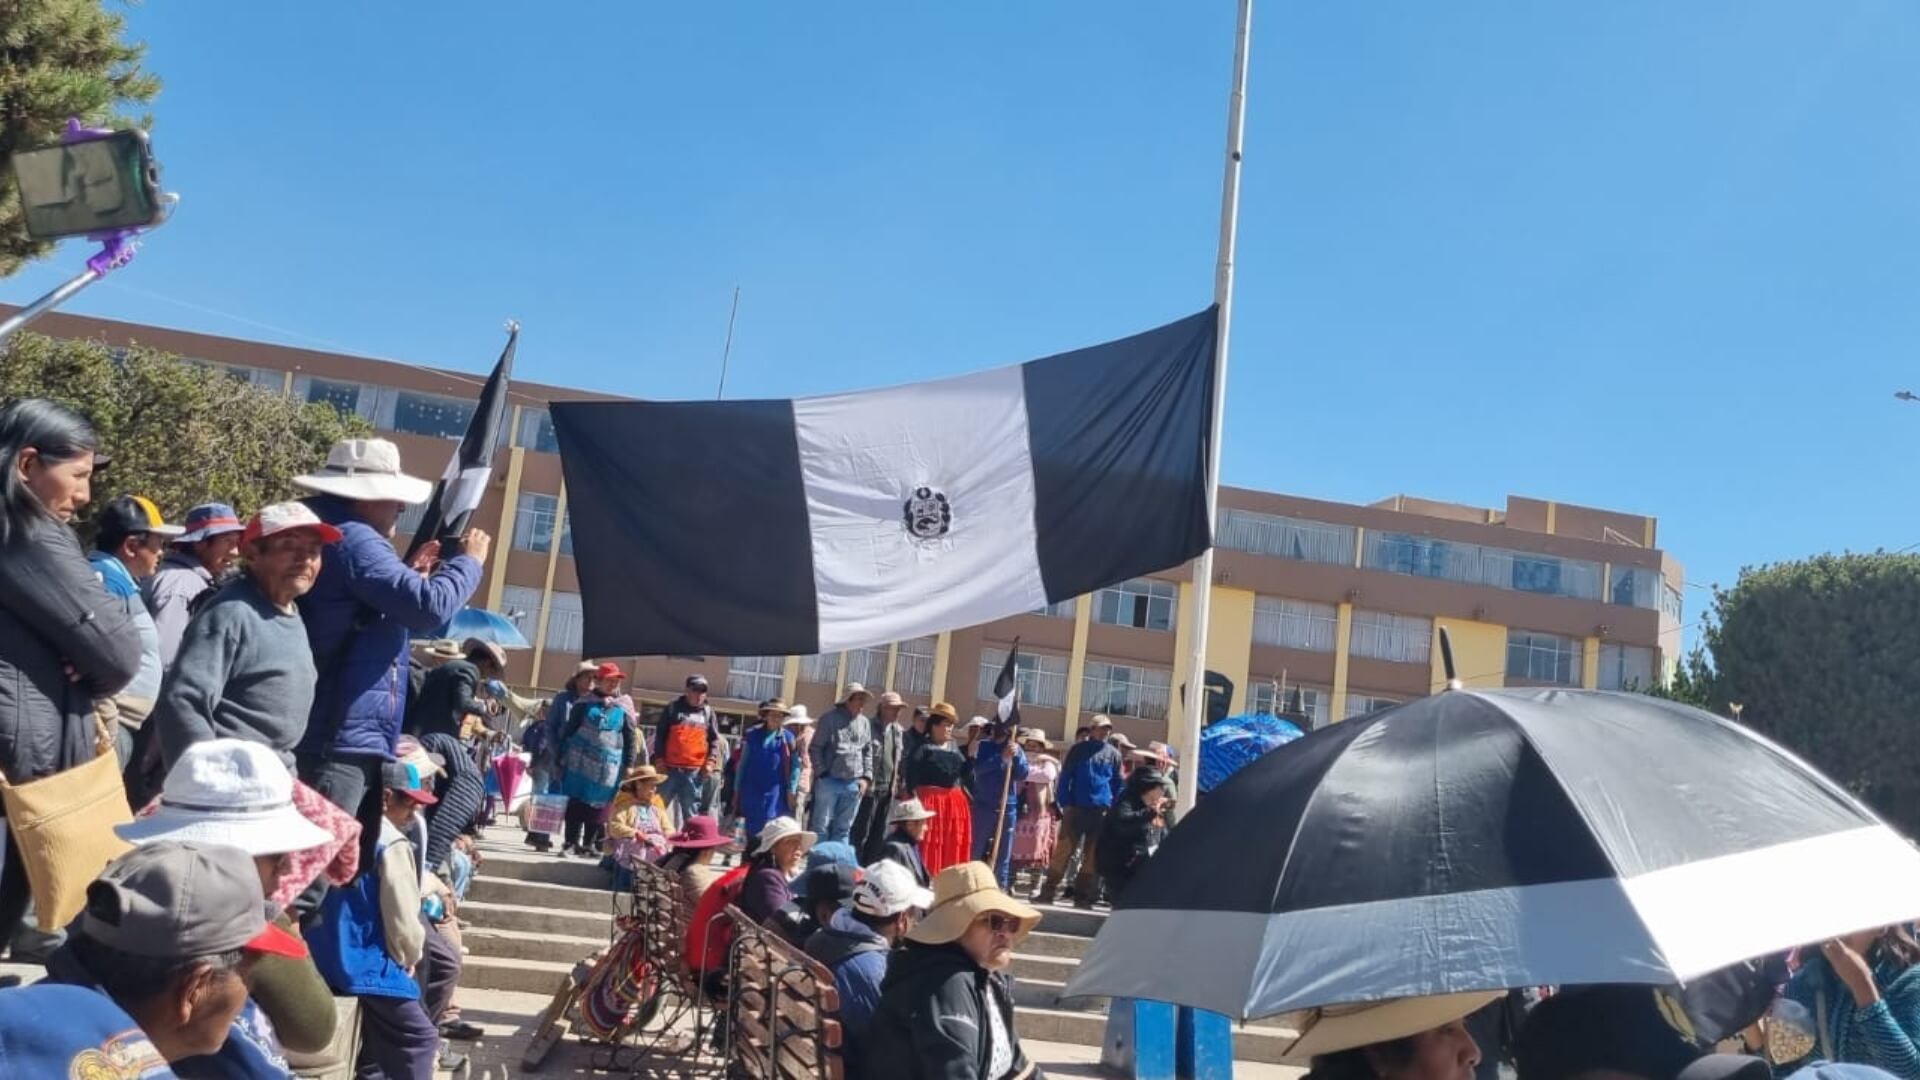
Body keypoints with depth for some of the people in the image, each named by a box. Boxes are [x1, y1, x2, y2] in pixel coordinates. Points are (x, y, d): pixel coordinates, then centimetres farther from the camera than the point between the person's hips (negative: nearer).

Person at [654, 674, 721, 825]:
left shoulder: (708, 712, 10)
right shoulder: (673, 708, 4)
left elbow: (714, 739, 12)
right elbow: (660, 735, 4)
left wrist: (710, 762, -1)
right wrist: (659, 759, -4)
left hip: (695, 770, 1)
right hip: (670, 767, -1)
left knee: (691, 810, 6)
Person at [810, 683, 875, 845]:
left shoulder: (865, 723, 10)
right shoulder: (830, 718, -3)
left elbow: (868, 752, 15)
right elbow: (815, 748, -3)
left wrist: (866, 777, 6)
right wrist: (821, 772, -8)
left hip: (854, 784, 4)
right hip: (829, 781, -4)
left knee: (843, 829, 10)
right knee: (821, 826, 0)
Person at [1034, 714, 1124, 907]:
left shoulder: (1114, 754, 9)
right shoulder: (1078, 750, 5)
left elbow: (1118, 784, 11)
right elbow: (1065, 777, 4)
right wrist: (1065, 804, -5)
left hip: (1101, 811, 2)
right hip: (1076, 808, -2)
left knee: (1092, 855, 5)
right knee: (1064, 850, -5)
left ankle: (1082, 896, 11)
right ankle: (1048, 891, -1)